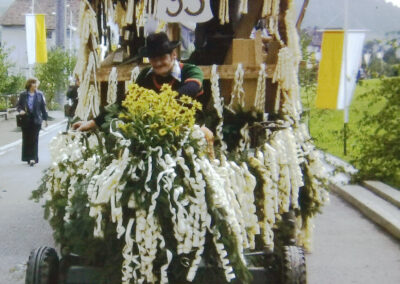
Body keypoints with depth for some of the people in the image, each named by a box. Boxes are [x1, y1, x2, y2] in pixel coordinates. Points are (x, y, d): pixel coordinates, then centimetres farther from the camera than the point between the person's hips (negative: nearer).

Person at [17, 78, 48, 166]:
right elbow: (18, 105, 10)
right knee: (26, 139, 6)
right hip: (26, 120, 1)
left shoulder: (39, 94, 3)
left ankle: (33, 158, -7)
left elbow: (43, 107, 6)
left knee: (34, 139, -6)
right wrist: (20, 110, -11)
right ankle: (29, 158, 17)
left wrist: (45, 119, 6)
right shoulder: (23, 95, 3)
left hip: (36, 120, -1)